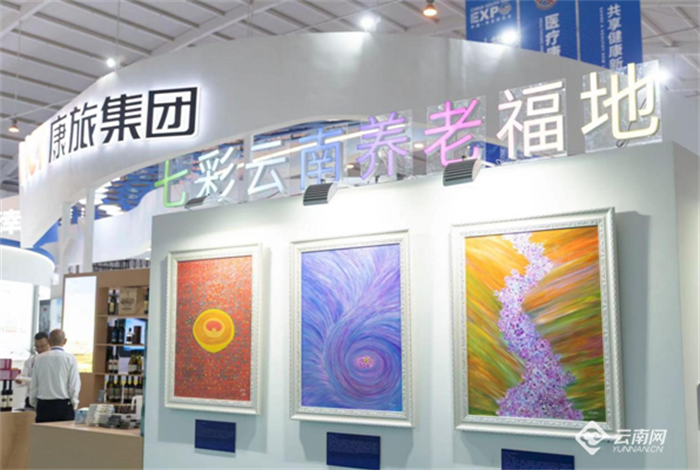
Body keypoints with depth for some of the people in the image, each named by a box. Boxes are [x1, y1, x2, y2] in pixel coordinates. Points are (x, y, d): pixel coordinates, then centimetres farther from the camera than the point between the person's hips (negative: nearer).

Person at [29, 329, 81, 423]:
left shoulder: (39, 358, 2)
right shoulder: (70, 359, -5)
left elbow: (33, 385, 7)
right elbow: (74, 385, -6)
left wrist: (34, 403, 20)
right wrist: (74, 404, 6)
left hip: (43, 405, 3)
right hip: (64, 405, -3)